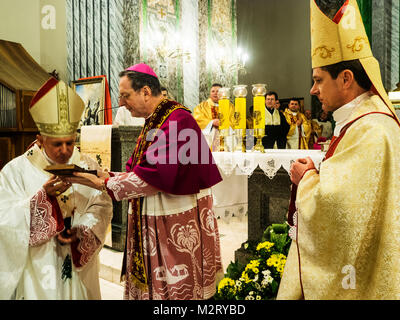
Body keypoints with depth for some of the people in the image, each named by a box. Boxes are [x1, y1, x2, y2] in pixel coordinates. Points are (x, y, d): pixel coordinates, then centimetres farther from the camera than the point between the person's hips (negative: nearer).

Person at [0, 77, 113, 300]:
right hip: (36, 267, -2)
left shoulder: (87, 167, 1)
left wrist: (81, 232, -20)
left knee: (79, 293, 14)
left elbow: (102, 207, -5)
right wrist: (43, 196, -25)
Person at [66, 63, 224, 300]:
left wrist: (104, 184, -18)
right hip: (153, 224, 9)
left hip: (176, 225, -9)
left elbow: (156, 175, -26)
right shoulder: (154, 122, 13)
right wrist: (108, 176, -1)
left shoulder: (177, 120, -18)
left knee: (177, 291, 3)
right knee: (150, 285, 15)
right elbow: (140, 172, 14)